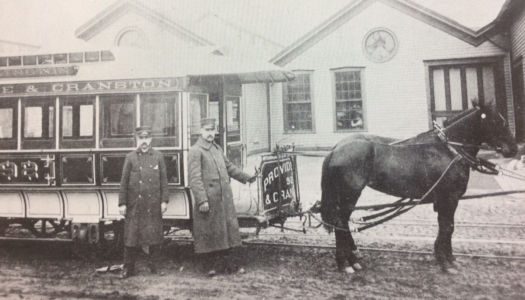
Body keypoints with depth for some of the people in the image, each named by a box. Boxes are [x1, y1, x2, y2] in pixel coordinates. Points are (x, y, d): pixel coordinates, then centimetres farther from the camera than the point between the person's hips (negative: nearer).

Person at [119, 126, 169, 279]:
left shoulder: (158, 156, 4)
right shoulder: (130, 157, 3)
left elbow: (163, 180, 3)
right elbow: (124, 181, 2)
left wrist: (164, 200, -1)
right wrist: (122, 203, -2)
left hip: (153, 204, 1)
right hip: (134, 204, 0)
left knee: (153, 235, 8)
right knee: (132, 236, 5)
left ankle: (152, 264, 26)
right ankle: (128, 268, 18)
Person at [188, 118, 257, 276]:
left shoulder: (217, 148, 16)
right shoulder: (195, 151, -9)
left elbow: (229, 167, 25)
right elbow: (195, 179, -15)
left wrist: (246, 177, 24)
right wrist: (202, 200, -21)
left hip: (224, 198, 8)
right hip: (208, 201, -8)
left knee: (226, 229, 13)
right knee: (208, 233, 3)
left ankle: (224, 262, 26)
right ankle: (210, 265, 18)